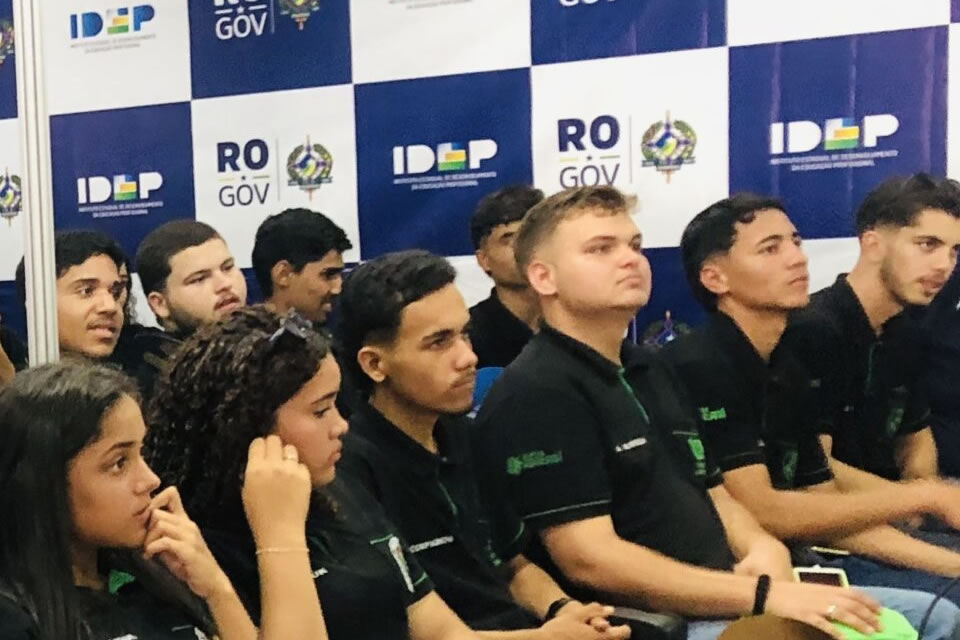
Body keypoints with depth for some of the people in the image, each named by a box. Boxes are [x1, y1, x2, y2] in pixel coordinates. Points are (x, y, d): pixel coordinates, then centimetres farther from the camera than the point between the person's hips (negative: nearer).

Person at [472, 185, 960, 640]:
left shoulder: (653, 374, 16)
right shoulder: (536, 395, -14)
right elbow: (589, 560, -21)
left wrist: (762, 550, -5)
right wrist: (764, 596, -21)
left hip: (723, 598, 9)